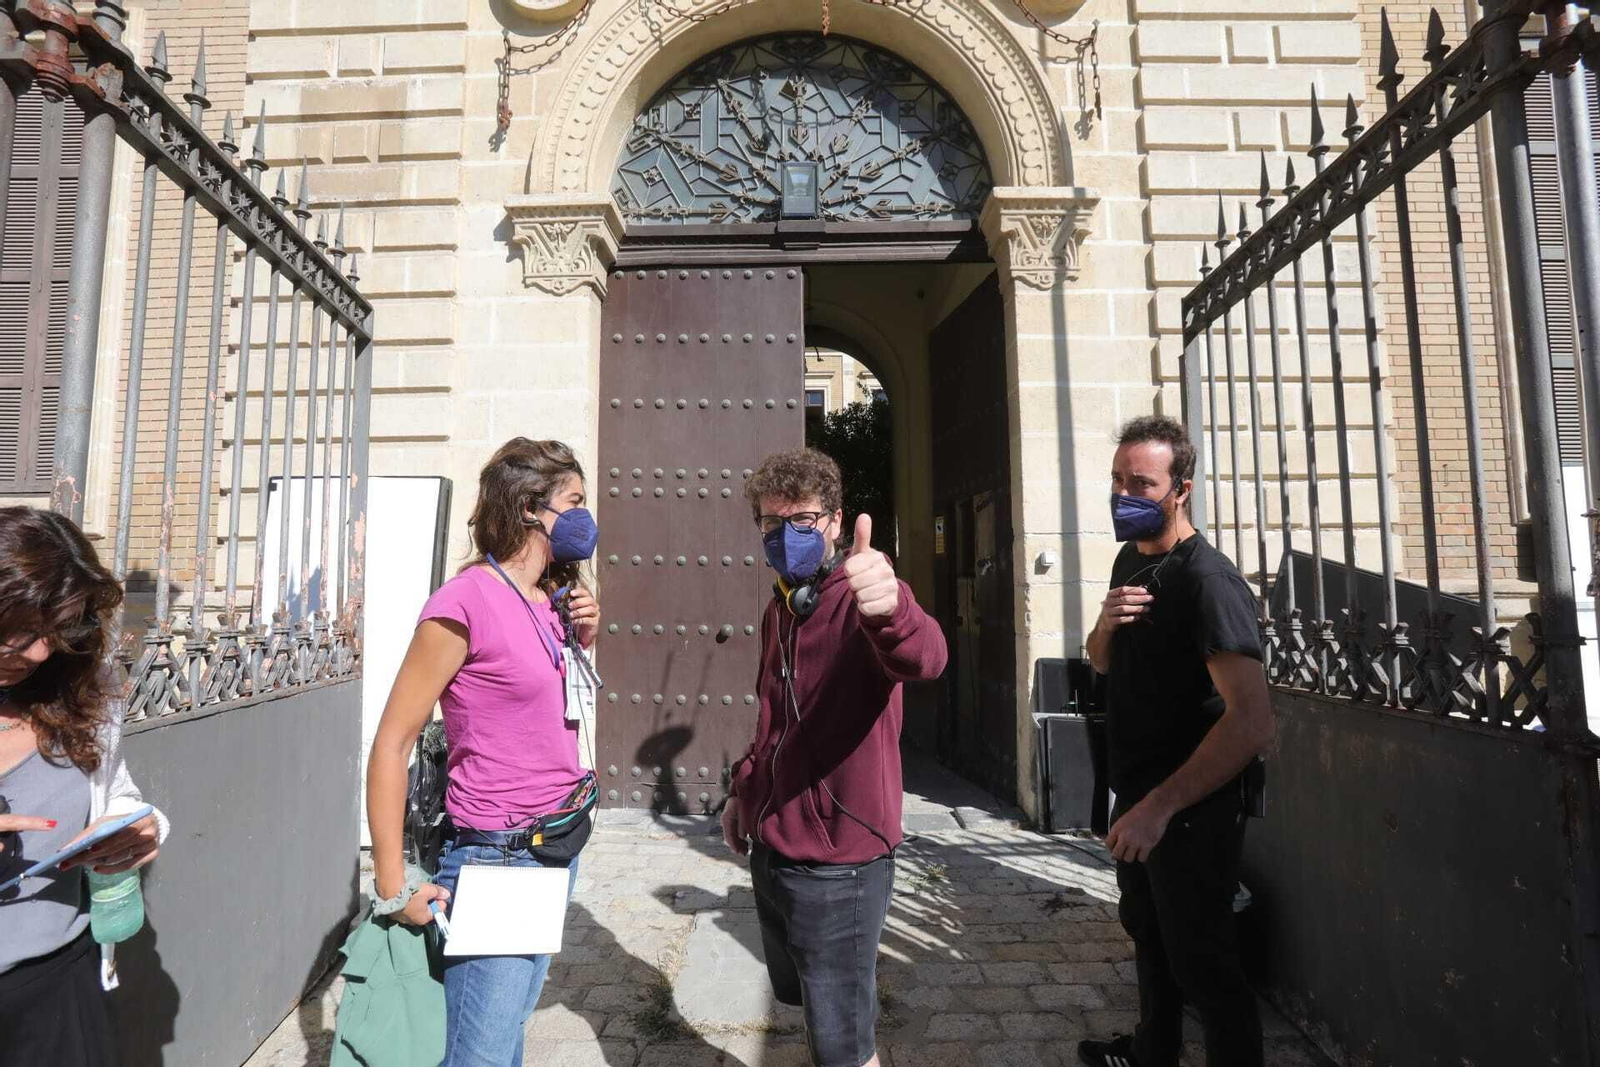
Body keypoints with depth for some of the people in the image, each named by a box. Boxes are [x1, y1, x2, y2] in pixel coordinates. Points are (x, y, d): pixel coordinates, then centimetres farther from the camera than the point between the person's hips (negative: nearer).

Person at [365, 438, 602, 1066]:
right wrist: (393, 888, -11)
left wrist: (584, 640, 1)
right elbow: (391, 745, -15)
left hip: (561, 846, 7)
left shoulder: (555, 601, 6)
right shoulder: (467, 601, -17)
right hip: (496, 857, -7)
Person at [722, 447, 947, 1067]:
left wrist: (889, 609, -62)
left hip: (837, 860, -7)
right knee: (802, 1000, 27)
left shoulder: (862, 601, -18)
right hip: (770, 849, 8)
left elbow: (924, 659, -42)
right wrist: (744, 790, 15)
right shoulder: (779, 608, 7)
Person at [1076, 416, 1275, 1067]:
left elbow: (1252, 720, -30)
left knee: (1201, 965, 7)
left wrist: (1161, 806, -29)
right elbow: (1103, 664, 13)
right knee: (1147, 933, 25)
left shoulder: (1206, 579, -23)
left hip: (1191, 812, -9)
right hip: (1138, 796, 9)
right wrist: (1106, 624, -10)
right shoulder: (1130, 560, 5)